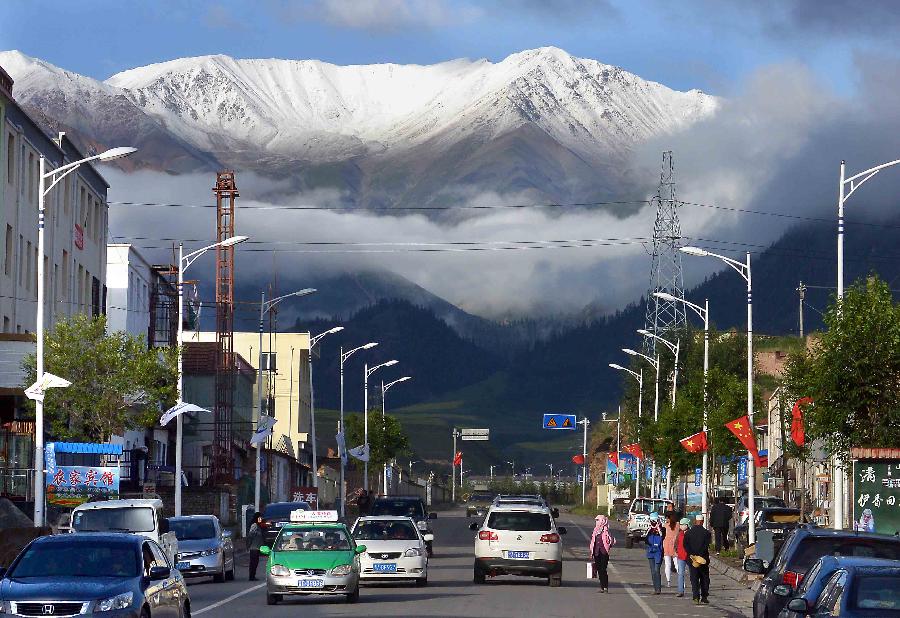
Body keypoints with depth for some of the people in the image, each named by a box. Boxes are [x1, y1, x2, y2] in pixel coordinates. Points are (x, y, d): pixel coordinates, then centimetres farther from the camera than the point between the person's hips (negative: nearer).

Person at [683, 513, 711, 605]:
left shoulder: (688, 533, 2)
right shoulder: (706, 533, -3)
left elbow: (685, 545, -5)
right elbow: (706, 545, -11)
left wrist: (691, 555, -8)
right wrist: (700, 555, -13)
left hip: (692, 559, 1)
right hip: (703, 559, -1)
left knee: (694, 579, 1)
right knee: (704, 578, 13)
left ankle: (696, 597, -10)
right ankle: (704, 597, 15)